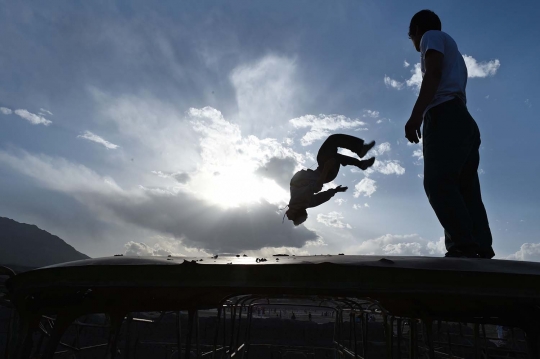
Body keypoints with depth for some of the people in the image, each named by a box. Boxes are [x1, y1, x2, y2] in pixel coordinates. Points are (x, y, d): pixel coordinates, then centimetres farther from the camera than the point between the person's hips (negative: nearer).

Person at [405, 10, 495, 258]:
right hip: (464, 122, 9)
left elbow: (433, 73, -7)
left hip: (445, 117, -9)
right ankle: (481, 250, -9)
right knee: (467, 191, -1)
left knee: (438, 184, -21)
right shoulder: (452, 52, 37)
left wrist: (416, 114, -18)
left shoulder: (432, 36, 12)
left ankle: (463, 246, -32)